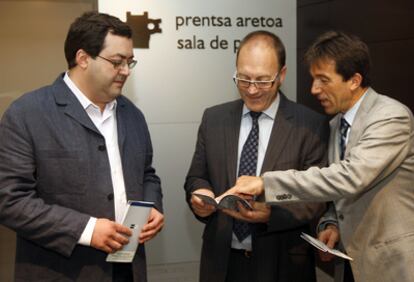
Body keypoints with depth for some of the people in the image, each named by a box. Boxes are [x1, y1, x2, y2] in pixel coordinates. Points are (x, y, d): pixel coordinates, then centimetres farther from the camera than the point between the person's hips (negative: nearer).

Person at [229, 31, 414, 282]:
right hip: (358, 260, 7)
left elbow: (351, 178, -31)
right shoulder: (337, 124, 8)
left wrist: (266, 182, -30)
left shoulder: (392, 117, -18)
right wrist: (333, 223, -3)